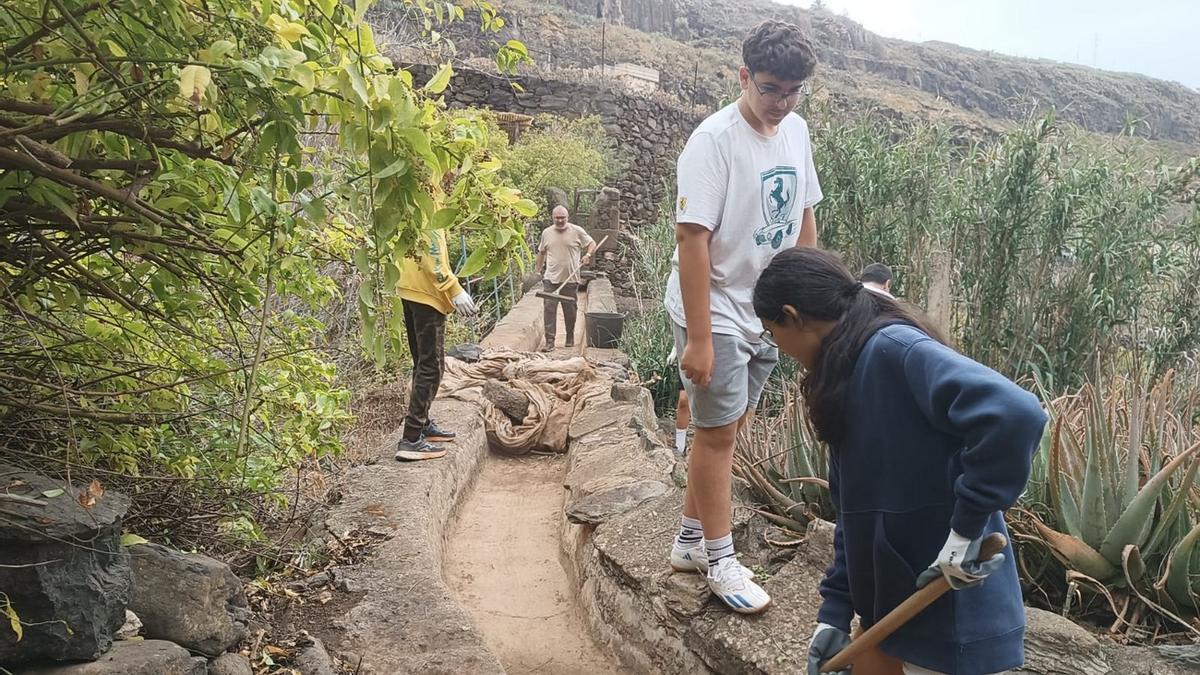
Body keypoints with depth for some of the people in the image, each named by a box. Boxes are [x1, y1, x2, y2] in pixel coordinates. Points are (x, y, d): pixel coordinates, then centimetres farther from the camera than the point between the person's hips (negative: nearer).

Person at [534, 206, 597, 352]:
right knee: (549, 308, -9)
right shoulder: (546, 233, 7)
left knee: (570, 310, 10)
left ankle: (570, 338, 29)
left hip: (570, 279, -1)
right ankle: (549, 341, -8)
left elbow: (592, 243, 4)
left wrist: (588, 255, -15)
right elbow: (541, 252, 20)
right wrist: (538, 268, 18)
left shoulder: (577, 231, -1)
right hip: (550, 279, 1)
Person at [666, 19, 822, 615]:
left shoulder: (796, 131, 5)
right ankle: (720, 561, 18)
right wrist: (698, 337, -25)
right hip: (717, 313, -7)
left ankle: (690, 541, 29)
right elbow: (692, 239, -23)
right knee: (718, 433, 2)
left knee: (728, 427, 14)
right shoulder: (714, 140, -19)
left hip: (767, 311, 8)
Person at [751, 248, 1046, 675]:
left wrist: (965, 529, -29)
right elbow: (854, 510, 11)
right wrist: (835, 611, 10)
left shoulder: (894, 349, -21)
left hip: (955, 623, -9)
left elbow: (1014, 414, -35)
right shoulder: (848, 371, 8)